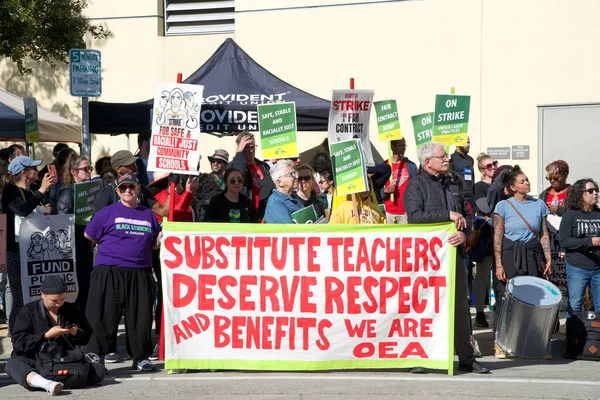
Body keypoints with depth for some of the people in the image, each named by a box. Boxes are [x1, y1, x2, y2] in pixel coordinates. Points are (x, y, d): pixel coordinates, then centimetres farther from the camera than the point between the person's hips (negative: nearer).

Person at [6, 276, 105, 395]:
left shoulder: (71, 310, 14)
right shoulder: (28, 312, 4)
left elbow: (88, 337, 20)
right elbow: (18, 343, -6)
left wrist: (77, 333, -3)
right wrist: (47, 335, -14)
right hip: (38, 361, -2)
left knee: (100, 370, -23)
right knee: (12, 364, -33)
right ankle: (46, 384, -62)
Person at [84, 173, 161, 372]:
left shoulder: (148, 214, 16)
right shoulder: (108, 212, 5)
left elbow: (153, 245, 22)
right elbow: (89, 235, 7)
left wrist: (161, 240, 0)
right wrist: (113, 247, 8)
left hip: (140, 273, 3)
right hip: (109, 272, -3)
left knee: (141, 316, 3)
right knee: (105, 317, -4)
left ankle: (141, 357, 13)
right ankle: (95, 357, 2)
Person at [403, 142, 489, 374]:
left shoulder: (452, 185, 18)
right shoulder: (416, 185, -3)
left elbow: (466, 216, 19)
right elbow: (415, 216, -17)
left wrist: (464, 232, -3)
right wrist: (448, 215, -15)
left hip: (454, 252, 6)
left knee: (460, 307, 8)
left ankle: (466, 358, 14)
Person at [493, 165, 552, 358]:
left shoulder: (539, 204, 9)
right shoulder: (503, 206, 0)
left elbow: (544, 235, 12)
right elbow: (497, 237, -2)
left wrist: (548, 259, 5)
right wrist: (498, 264, -8)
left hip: (532, 255, 3)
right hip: (509, 255, -3)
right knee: (505, 298, -5)